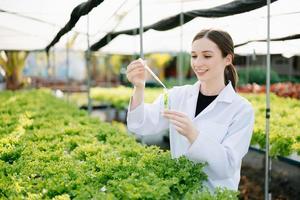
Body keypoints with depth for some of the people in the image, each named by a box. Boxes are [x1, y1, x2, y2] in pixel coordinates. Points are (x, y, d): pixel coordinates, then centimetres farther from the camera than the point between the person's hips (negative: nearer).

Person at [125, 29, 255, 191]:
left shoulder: (242, 109, -6)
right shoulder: (178, 95, 2)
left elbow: (227, 167, -13)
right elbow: (141, 126, -10)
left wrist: (192, 134, -27)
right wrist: (139, 88, -26)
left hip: (215, 194, -1)